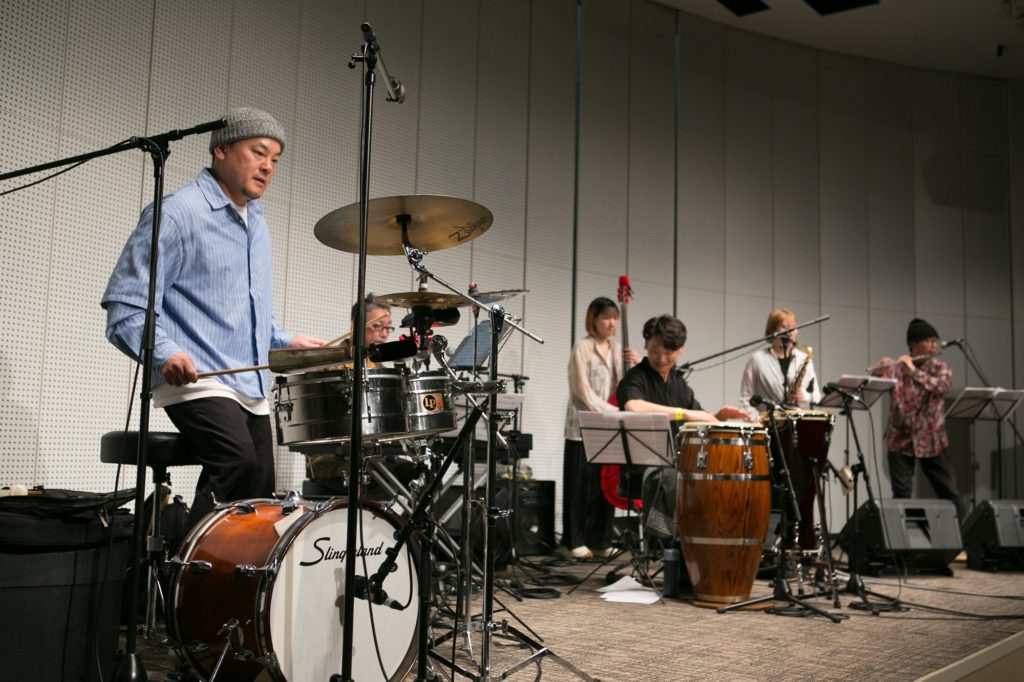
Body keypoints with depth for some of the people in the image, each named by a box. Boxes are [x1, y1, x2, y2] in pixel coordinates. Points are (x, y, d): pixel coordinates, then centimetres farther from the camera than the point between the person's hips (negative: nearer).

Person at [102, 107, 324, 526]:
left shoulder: (257, 223, 19)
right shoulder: (178, 213, -8)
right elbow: (125, 303, -13)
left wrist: (285, 341, 15)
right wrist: (164, 353, -28)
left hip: (251, 387, 9)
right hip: (196, 381, -8)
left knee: (260, 499, 8)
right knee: (238, 462, -29)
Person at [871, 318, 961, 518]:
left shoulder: (941, 368, 2)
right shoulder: (896, 367, 0)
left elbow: (942, 387, -19)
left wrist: (914, 371, -27)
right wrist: (879, 370, -29)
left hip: (931, 440, 1)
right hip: (900, 439, -1)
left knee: (949, 491, 5)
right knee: (901, 494, 0)